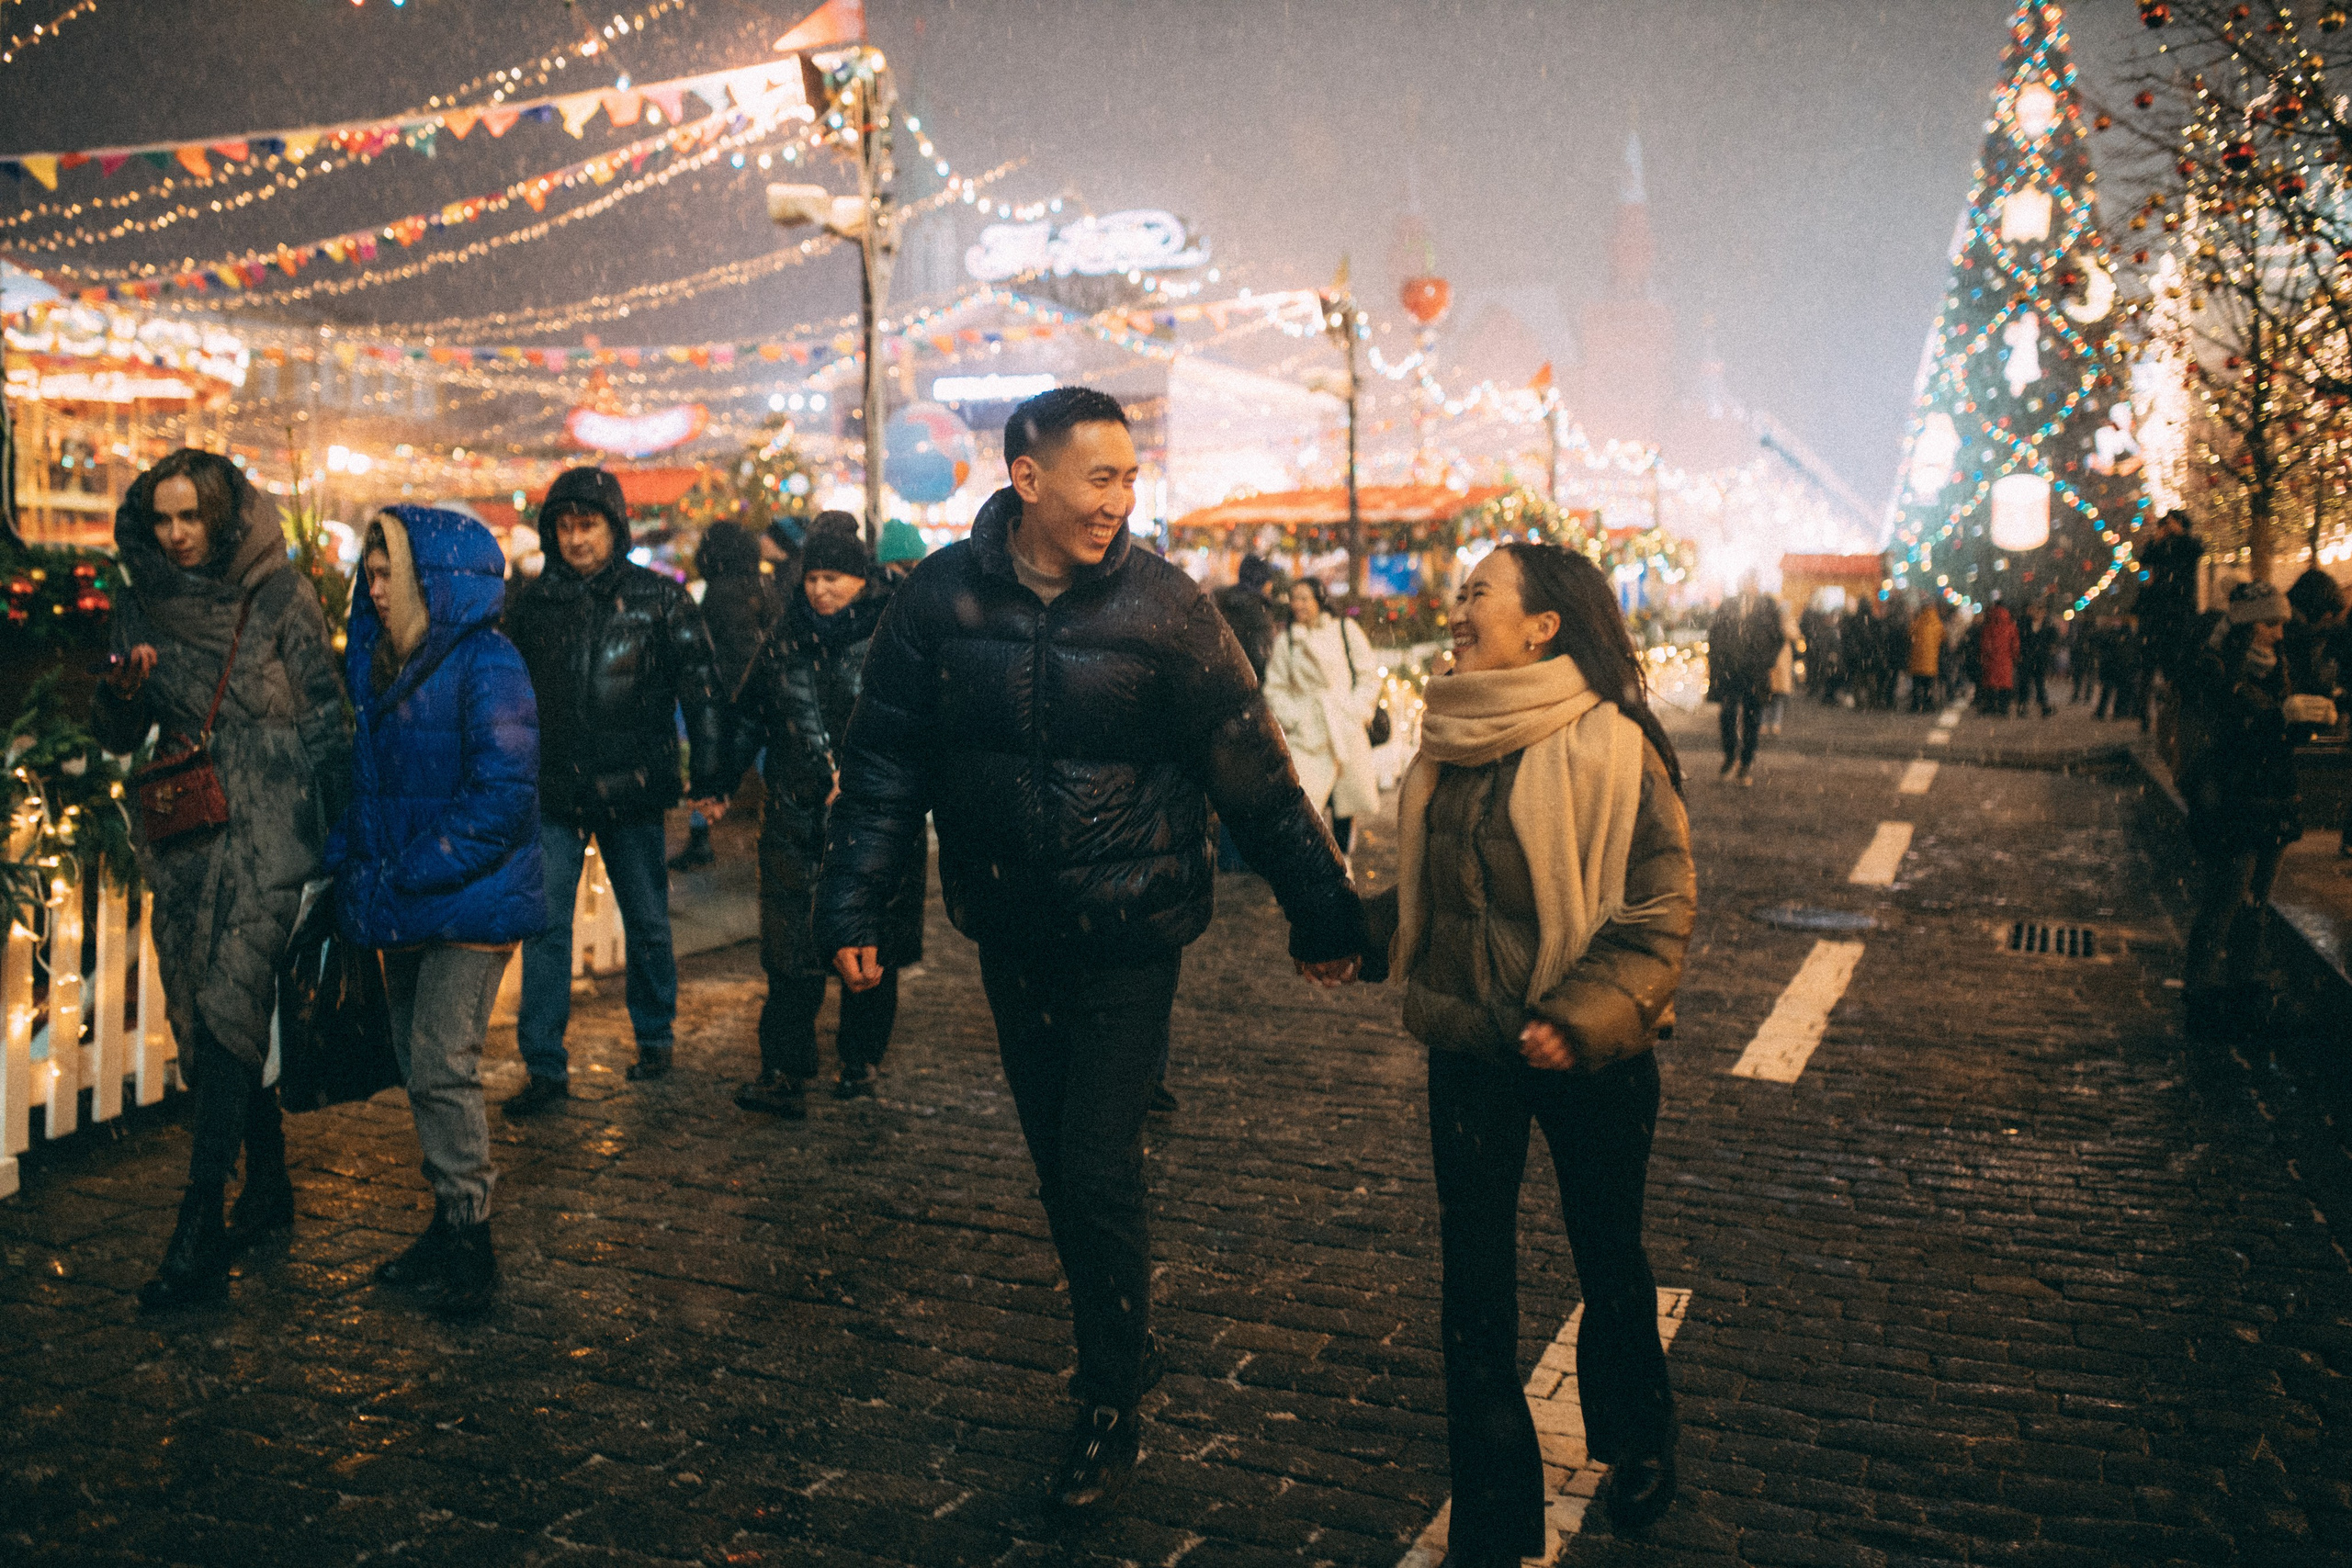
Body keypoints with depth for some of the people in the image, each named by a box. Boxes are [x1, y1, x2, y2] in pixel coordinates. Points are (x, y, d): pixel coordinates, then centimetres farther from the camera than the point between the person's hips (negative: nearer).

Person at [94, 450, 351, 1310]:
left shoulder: (282, 598, -2)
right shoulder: (140, 607, 9)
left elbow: (327, 723, -1)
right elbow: (117, 737, 12)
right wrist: (123, 690, -10)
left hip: (269, 828, -5)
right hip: (184, 833, 5)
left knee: (229, 1006, -12)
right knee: (208, 1012, 9)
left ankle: (198, 1232, -11)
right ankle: (268, 1183, 25)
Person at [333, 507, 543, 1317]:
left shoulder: (486, 665, -13)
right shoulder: (375, 659, 11)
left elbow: (502, 792, -20)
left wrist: (409, 876, -20)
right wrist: (350, 859, 5)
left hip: (470, 901, -8)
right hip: (405, 910, 8)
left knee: (443, 1067, -8)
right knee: (418, 1065, 13)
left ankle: (469, 1240, 5)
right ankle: (450, 1226, 25)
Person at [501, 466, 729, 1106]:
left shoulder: (659, 599, -2)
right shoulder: (530, 603, 5)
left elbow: (700, 689, -2)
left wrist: (710, 778, -7)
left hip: (631, 790, -1)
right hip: (552, 791, 2)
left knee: (647, 923, 10)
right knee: (544, 927, -2)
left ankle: (654, 1039, 29)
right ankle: (544, 1068, 4)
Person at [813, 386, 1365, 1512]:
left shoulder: (1160, 604, -11)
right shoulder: (942, 597, -6)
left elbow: (1253, 772, -6)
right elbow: (885, 762, 1)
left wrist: (1321, 912, -2)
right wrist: (853, 903, -4)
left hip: (1128, 939, -3)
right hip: (1009, 934, 3)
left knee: (1099, 1169, -3)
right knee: (1056, 1162, 15)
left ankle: (1113, 1397, 17)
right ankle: (1117, 1347, 35)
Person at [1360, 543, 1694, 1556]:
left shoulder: (1609, 748, -14)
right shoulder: (1453, 740, 5)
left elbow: (1658, 910, -15)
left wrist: (1583, 1019, -25)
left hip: (1589, 1059, -5)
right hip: (1468, 1050, 5)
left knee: (1608, 1257, 16)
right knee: (1473, 1279, 7)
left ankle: (1636, 1449, 43)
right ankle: (1491, 1521, 19)